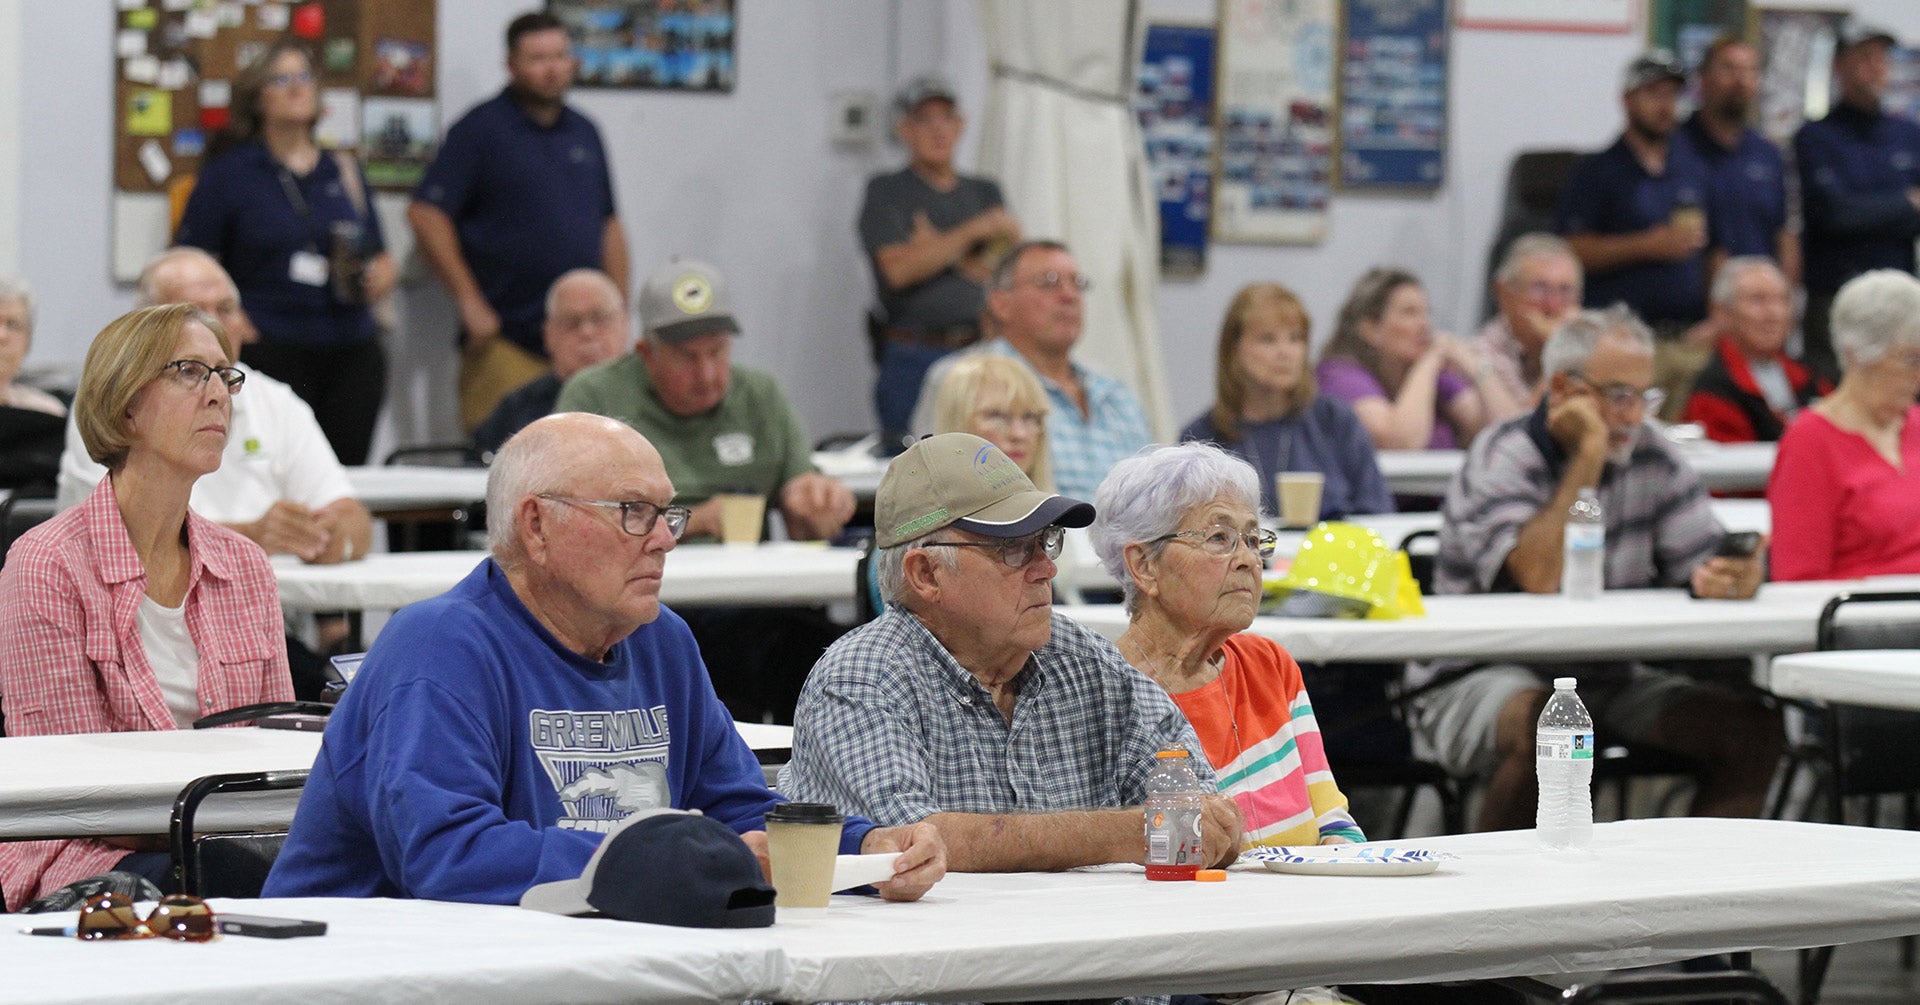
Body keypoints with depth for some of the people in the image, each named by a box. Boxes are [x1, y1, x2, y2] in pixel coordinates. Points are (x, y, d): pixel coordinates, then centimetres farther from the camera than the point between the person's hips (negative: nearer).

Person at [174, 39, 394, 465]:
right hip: (271, 355, -4)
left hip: (353, 352, 4)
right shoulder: (231, 174, 6)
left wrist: (381, 277, 1)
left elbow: (382, 259, 23)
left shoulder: (345, 172, 17)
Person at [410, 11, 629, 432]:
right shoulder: (481, 129, -2)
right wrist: (470, 303, -12)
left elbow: (609, 225, 22)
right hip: (507, 345, -5)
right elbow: (426, 214, -9)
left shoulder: (584, 133, 17)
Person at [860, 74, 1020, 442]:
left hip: (981, 354, 4)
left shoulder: (985, 192, 18)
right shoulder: (885, 192, 6)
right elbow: (899, 269, -9)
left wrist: (938, 249, -4)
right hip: (914, 359, -3)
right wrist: (974, 232, -6)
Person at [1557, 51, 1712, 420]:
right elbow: (1574, 251, -4)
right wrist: (1646, 245, -11)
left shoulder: (1694, 169, 18)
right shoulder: (1598, 171, 5)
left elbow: (1714, 254, 19)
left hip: (1690, 337, 4)